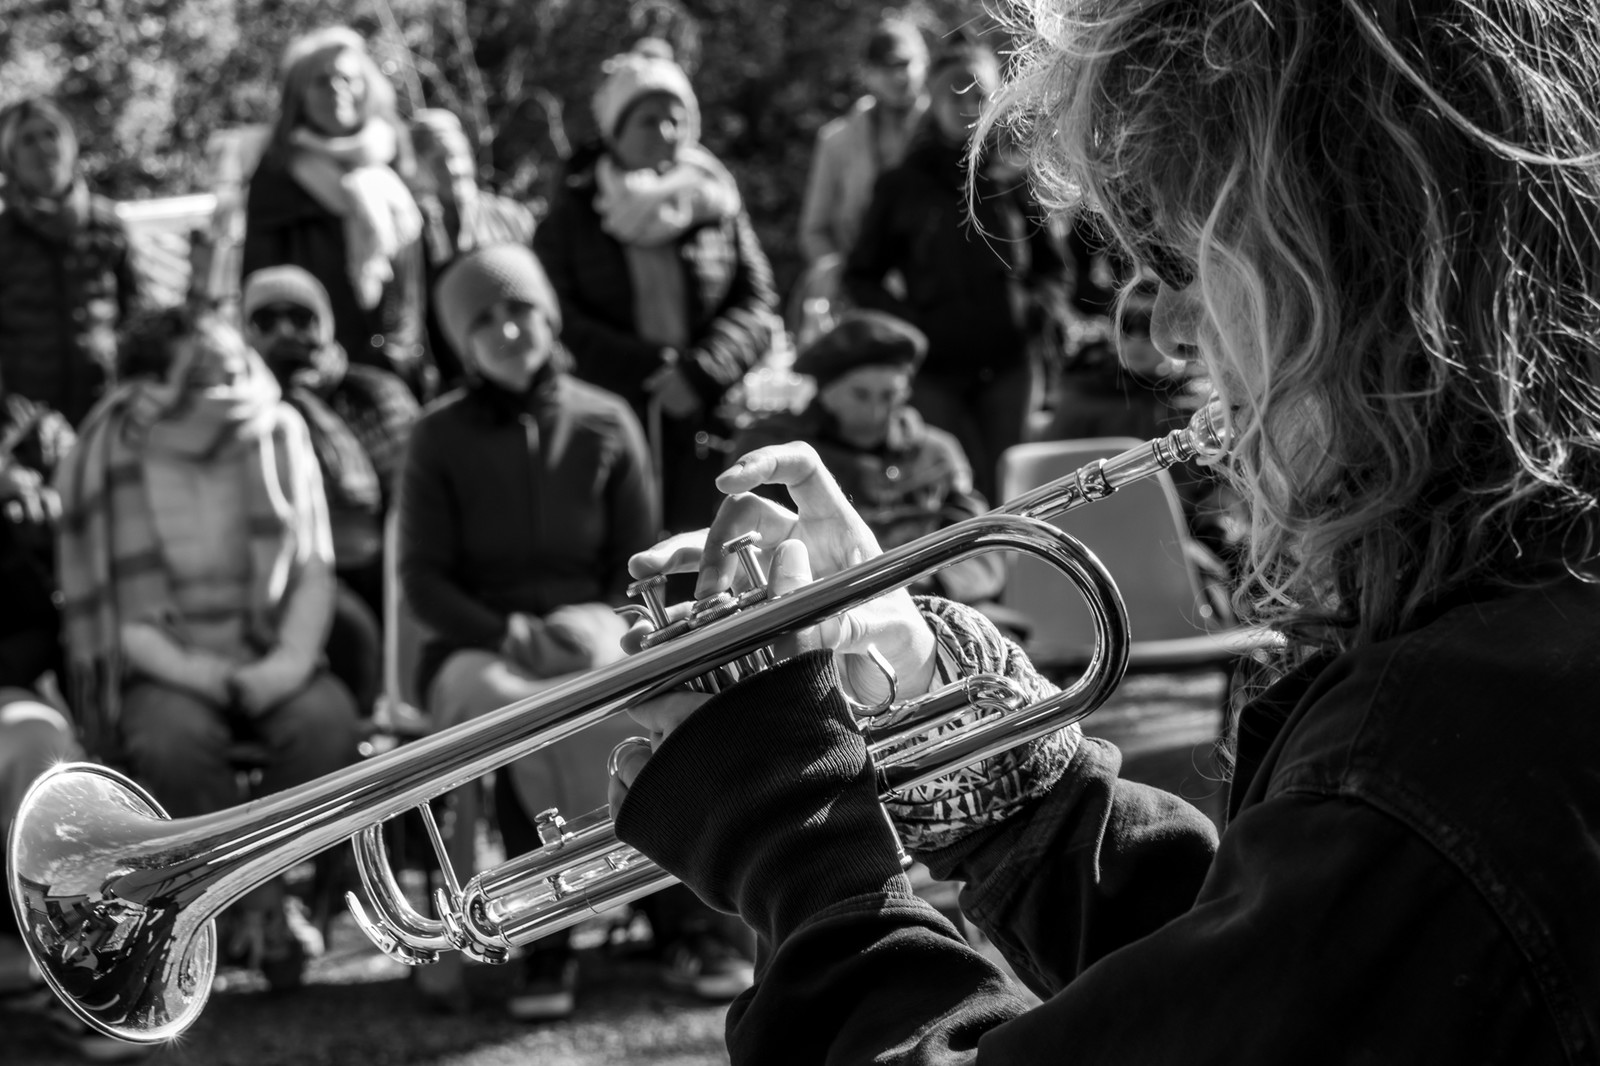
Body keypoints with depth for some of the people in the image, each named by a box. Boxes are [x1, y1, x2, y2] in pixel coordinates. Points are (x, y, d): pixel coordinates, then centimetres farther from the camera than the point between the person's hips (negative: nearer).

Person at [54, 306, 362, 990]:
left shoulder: (278, 438, 0)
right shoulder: (105, 468, -6)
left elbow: (314, 569, 0)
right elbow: (100, 606, -5)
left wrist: (294, 657, -18)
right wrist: (181, 667, -20)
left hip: (267, 658, 2)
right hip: (164, 668, -2)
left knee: (328, 721, -29)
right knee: (171, 739, -35)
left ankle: (258, 893, -11)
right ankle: (259, 904, -15)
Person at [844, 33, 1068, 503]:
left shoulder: (1015, 181, 9)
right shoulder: (902, 186, 5)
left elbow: (1051, 265, 19)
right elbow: (861, 276, 10)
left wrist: (1038, 310, 0)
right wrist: (906, 321, -4)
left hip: (1007, 364, 2)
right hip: (936, 370, -2)